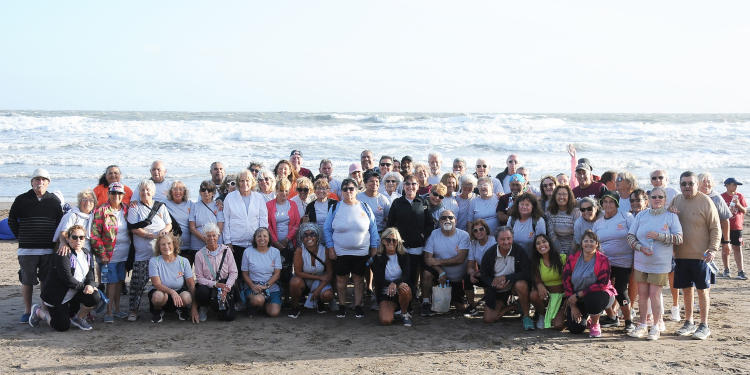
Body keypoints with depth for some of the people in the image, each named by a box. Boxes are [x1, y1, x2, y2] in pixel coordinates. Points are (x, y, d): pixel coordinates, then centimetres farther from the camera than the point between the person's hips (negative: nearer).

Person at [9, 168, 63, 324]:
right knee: (27, 281, 3)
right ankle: (27, 311, 14)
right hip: (27, 249, -1)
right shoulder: (21, 200, 2)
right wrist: (22, 237, 6)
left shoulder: (54, 200, 5)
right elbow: (12, 221, 11)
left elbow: (60, 222, 11)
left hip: (49, 249, 1)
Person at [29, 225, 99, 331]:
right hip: (56, 296, -7)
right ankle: (38, 311, 17)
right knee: (63, 326, -10)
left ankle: (78, 318, 8)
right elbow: (67, 279, -25)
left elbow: (90, 275, 1)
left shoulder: (87, 254, 4)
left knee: (94, 296, -19)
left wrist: (90, 285, -21)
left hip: (73, 294, 7)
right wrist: (84, 286, -18)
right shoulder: (62, 255, -20)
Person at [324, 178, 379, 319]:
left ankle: (358, 307, 16)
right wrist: (330, 248, -3)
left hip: (361, 252, 0)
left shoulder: (365, 207, 2)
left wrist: (374, 247, 3)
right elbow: (327, 229, 4)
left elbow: (373, 228, 6)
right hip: (340, 253, 0)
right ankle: (342, 307, 17)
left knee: (358, 279, 6)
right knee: (341, 279, 5)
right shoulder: (335, 208, 1)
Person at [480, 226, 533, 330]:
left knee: (521, 285, -39)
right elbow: (483, 276, -4)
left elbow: (526, 273, -21)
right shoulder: (489, 254, -11)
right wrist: (494, 283, -25)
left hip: (514, 284, -3)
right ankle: (510, 306, 25)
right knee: (488, 319, -4)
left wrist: (506, 278, -27)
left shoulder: (519, 251, -17)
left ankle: (526, 316, -18)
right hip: (497, 289, 3)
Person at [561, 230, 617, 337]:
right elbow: (566, 281, -2)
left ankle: (595, 324, -8)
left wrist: (578, 295, -23)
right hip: (577, 300, 3)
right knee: (575, 329, -9)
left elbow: (602, 284, -20)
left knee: (593, 299, -39)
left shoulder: (603, 260, -13)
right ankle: (586, 318, 29)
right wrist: (573, 306, -6)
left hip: (598, 294, -3)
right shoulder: (572, 258, -3)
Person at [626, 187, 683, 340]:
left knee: (654, 294, -4)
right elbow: (630, 236, 5)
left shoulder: (671, 216, -1)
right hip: (641, 262, 3)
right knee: (642, 294, 7)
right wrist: (641, 248, -12)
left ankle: (656, 326, 8)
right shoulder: (641, 215, 7)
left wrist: (659, 236, -17)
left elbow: (679, 238, -8)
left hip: (660, 264, -3)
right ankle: (643, 325, 18)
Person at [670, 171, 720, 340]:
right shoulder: (676, 200, 7)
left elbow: (715, 229, -6)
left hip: (701, 255, -5)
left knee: (702, 290, 2)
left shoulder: (706, 201, -8)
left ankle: (704, 325, 10)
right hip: (681, 255, 5)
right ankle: (689, 323, 24)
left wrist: (713, 249, -17)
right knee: (686, 289, 12)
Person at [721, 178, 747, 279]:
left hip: (737, 226, 1)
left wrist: (738, 204, -14)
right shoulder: (722, 197, -2)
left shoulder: (740, 196, 3)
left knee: (737, 248, -2)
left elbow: (744, 211, 2)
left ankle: (740, 271, -4)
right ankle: (726, 269, 20)